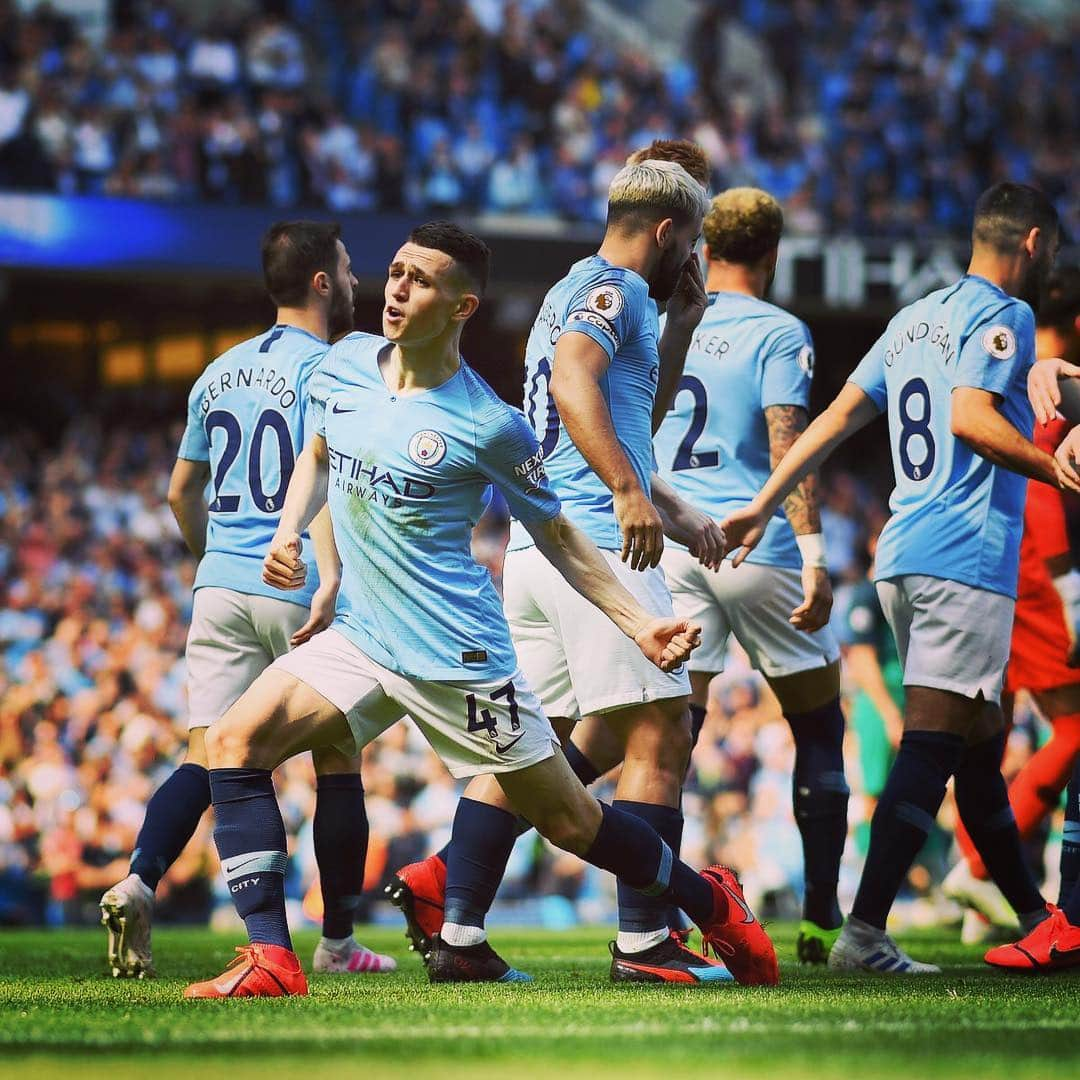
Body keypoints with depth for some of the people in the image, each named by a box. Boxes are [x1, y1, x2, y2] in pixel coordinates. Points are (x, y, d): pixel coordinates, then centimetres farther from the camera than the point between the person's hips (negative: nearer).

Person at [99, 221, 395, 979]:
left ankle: (139, 882, -24)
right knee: (337, 760, 7)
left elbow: (181, 494, 22)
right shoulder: (324, 368, -5)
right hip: (297, 589, -5)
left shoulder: (220, 372, 16)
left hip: (222, 586, 6)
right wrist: (331, 578, -27)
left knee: (209, 758, 0)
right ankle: (338, 942, 12)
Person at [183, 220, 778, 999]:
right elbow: (318, 455, 23)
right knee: (236, 741, -15)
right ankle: (271, 959, -16)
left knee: (567, 819, 2)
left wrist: (640, 625, -3)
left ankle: (711, 904, 28)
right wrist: (290, 530, 5)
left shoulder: (488, 426, -12)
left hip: (456, 655, -5)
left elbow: (556, 535, 1)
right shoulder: (347, 364, 3)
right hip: (359, 636, 5)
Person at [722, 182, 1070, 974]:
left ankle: (1033, 916, 24)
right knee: (931, 744, -12)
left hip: (904, 554, 9)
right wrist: (1054, 470, -21)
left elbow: (839, 416, 16)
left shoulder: (915, 318, 19)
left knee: (979, 742, 15)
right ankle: (864, 930, -18)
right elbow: (971, 418, -21)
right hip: (966, 556, -9)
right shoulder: (1004, 314, -5)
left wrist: (764, 505, 17)